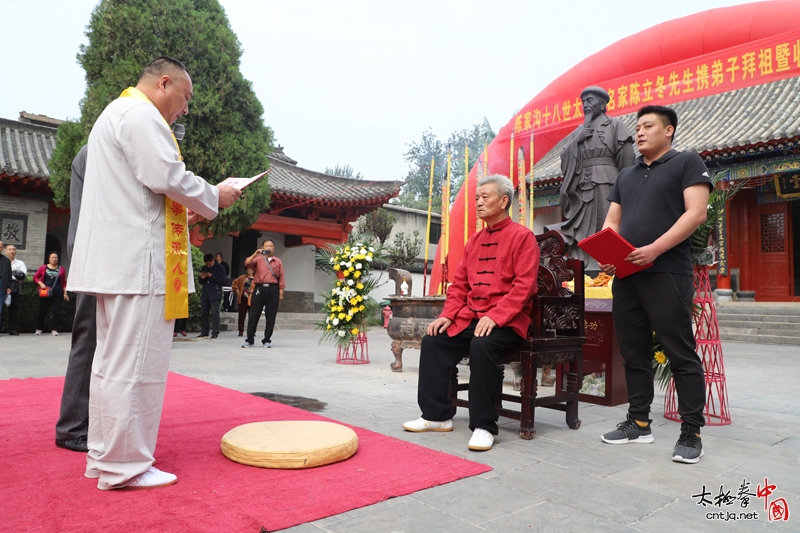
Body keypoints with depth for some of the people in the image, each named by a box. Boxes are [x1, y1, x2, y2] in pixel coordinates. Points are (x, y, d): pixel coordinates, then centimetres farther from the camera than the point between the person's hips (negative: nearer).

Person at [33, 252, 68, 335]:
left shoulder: (61, 269, 8)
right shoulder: (43, 268, 7)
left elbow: (64, 283, 9)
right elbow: (35, 277, 10)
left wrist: (65, 293, 3)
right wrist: (40, 283, -8)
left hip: (57, 293, 0)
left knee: (57, 311, -5)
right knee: (42, 311, 5)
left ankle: (54, 329, -1)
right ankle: (39, 329, 19)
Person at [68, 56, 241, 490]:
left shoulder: (116, 113, 27)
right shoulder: (141, 114, -7)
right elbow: (168, 177, -18)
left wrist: (184, 211, 18)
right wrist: (214, 198, -2)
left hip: (116, 259, 11)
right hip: (139, 260, -11)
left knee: (112, 360, 14)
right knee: (135, 364, -6)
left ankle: (104, 456, 23)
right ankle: (124, 465, 2)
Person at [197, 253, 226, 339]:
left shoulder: (220, 268, -3)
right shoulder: (204, 268, 13)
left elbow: (223, 281, -10)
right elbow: (201, 282, 20)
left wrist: (211, 276, -17)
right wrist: (202, 278, -3)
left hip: (215, 295, -6)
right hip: (205, 294, 6)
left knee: (215, 314, -7)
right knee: (203, 313, 7)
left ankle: (215, 333, -3)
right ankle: (204, 333, 14)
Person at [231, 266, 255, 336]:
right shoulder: (242, 278, 8)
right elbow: (234, 283, 14)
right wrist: (237, 291, 5)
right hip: (243, 299, 2)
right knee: (241, 315, 4)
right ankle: (241, 331, 11)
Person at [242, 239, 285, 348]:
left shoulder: (278, 262, 11)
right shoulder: (258, 259, 9)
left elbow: (281, 278, 8)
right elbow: (247, 263, -9)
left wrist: (281, 292, 2)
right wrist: (255, 254, -16)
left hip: (273, 289, 1)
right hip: (259, 288, -1)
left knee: (270, 316, 2)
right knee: (253, 315, 1)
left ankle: (267, 340, 12)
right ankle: (249, 340, 11)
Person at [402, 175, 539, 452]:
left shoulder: (522, 236, -5)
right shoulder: (474, 240, 17)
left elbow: (524, 286, -14)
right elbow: (459, 283, 16)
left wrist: (495, 317, -24)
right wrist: (447, 315, 0)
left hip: (507, 321, -7)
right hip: (469, 317, 7)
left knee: (482, 346, -34)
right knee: (432, 341, -6)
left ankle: (484, 426, -19)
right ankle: (437, 415, 4)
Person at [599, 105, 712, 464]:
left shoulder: (687, 163, 4)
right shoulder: (626, 176, 21)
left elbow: (696, 213, -9)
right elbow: (612, 222, 18)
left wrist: (655, 249, -20)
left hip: (667, 274, -6)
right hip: (625, 276, 6)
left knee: (681, 355, -2)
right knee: (634, 353, 10)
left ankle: (691, 432, 7)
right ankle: (639, 422, 20)